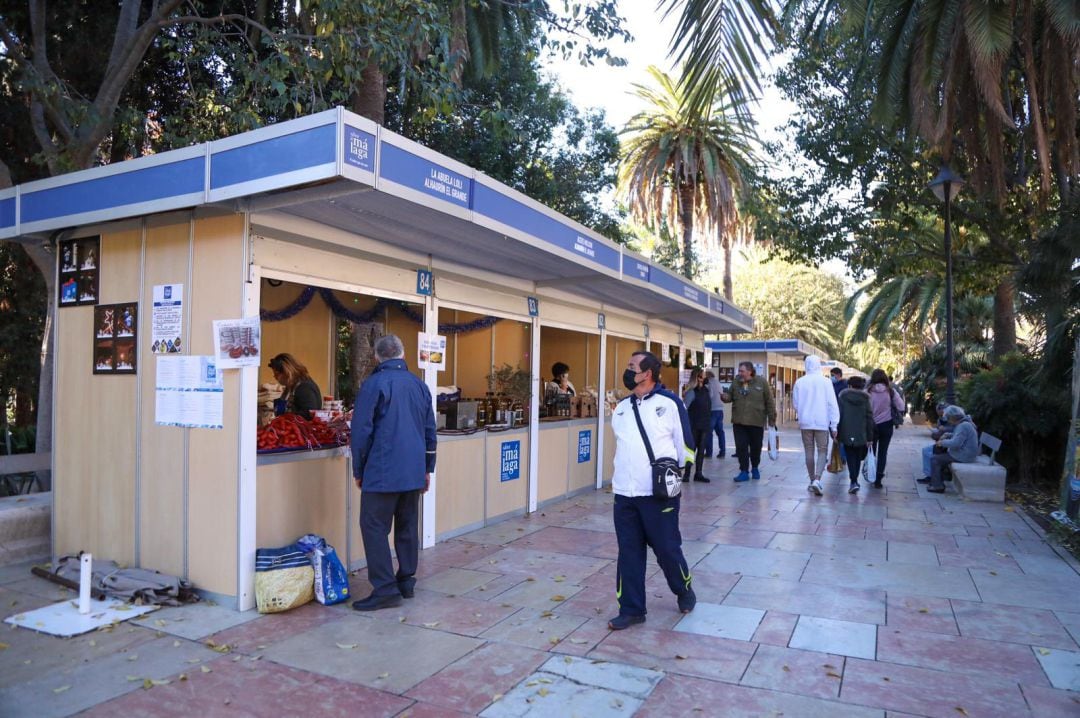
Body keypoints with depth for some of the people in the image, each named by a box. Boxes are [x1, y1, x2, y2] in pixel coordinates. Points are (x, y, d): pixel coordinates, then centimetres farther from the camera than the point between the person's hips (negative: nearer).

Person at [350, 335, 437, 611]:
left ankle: (385, 589, -3)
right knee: (407, 526, 14)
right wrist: (427, 468, 20)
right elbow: (430, 431, 14)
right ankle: (406, 582, 21)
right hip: (414, 472, 6)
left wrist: (358, 471, 1)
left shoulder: (374, 383, -7)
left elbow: (361, 430, -8)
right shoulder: (419, 385, 10)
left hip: (382, 472, -6)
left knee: (374, 527, 0)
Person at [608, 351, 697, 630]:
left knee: (667, 549, 5)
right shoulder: (621, 408, 10)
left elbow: (685, 445, 1)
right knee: (629, 552, 7)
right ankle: (631, 609, 19)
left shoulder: (669, 403, -6)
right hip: (624, 493, 5)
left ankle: (684, 591, 34)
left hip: (659, 493, -4)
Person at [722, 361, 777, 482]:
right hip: (739, 422, 2)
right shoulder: (736, 382, 3)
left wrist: (772, 418, -2)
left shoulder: (761, 382, -5)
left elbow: (770, 401, -2)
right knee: (741, 447, -2)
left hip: (757, 422, -1)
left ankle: (755, 469, 33)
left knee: (756, 447, 12)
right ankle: (744, 471, 7)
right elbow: (730, 396, 11)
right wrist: (724, 396, -15)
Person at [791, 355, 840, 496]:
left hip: (805, 422, 2)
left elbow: (795, 403, 5)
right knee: (822, 451, 4)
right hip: (822, 422, -2)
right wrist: (834, 425, -2)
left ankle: (812, 480, 17)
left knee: (809, 451, 11)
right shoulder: (825, 381, -7)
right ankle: (817, 479, -13)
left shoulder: (799, 382, -2)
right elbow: (832, 404, -7)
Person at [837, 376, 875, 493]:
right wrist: (869, 437, 6)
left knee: (850, 458, 4)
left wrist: (837, 435, 2)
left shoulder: (842, 397, -3)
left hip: (847, 434, -2)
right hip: (861, 435, 2)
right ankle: (854, 480, 25)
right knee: (858, 458, 16)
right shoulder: (865, 399, 1)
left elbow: (838, 417, -4)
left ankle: (853, 482, -10)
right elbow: (869, 418, 1)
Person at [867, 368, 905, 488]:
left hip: (871, 425, 0)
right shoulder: (891, 391, -7)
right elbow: (901, 407, -7)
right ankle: (878, 479, 6)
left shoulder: (868, 391, -10)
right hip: (886, 425, 0)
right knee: (883, 452, 8)